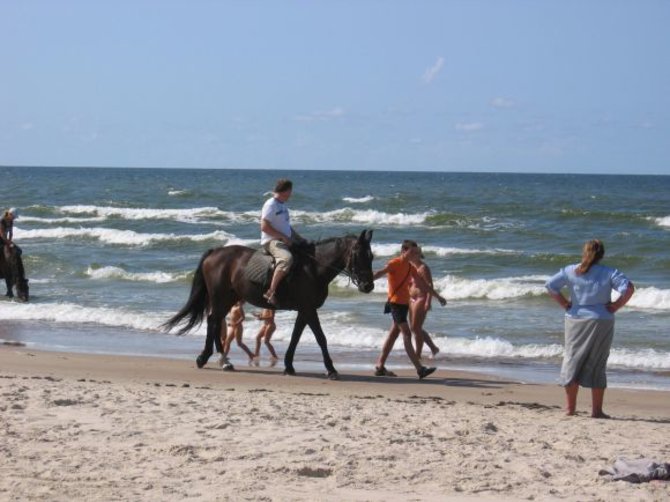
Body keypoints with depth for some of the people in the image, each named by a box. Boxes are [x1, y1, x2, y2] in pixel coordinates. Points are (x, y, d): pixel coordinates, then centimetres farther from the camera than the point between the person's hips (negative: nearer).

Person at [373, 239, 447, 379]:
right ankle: (420, 369, -18)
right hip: (396, 303, -9)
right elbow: (380, 272, -27)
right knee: (407, 335, -12)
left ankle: (380, 367, 15)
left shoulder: (410, 267, 15)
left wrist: (438, 296, 25)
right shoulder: (395, 263, -10)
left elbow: (423, 284, 23)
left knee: (393, 334, 10)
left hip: (405, 303, 9)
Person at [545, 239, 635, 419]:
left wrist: (565, 304, 2)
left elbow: (550, 285, -5)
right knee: (597, 367, 7)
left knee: (572, 362, 11)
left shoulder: (570, 271, 0)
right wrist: (615, 306, -7)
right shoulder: (609, 273, -5)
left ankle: (570, 408, 11)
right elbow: (628, 288, -16)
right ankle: (596, 410, 7)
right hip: (601, 322, -1)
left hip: (575, 320, 1)